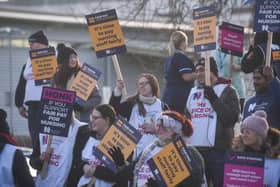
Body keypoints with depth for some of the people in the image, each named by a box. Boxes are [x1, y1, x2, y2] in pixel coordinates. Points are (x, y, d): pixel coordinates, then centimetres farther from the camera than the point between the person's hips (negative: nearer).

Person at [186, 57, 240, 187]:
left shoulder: (227, 91, -1)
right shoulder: (194, 92, 18)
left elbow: (233, 117, -13)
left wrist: (214, 99, -16)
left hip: (218, 151, -6)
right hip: (195, 149, 6)